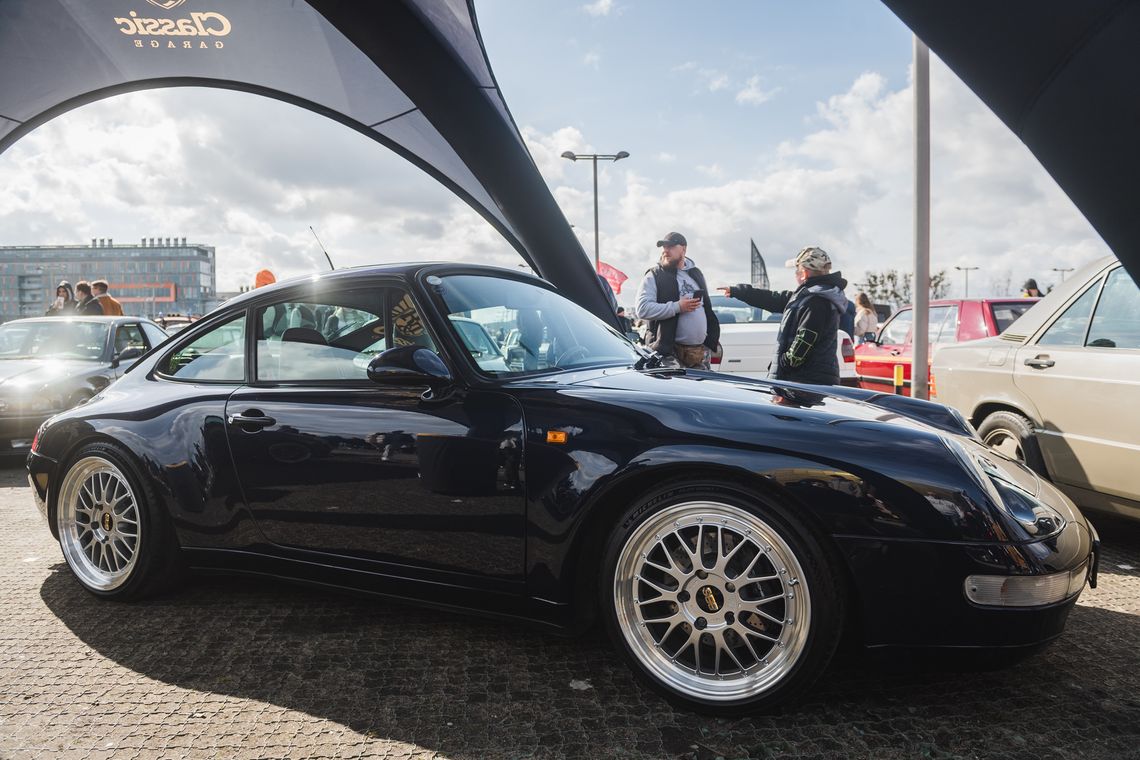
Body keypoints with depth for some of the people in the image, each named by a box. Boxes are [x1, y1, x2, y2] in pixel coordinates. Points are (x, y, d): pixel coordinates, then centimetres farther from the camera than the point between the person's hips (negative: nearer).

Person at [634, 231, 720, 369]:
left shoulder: (696, 274, 17)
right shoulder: (653, 277, -2)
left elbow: (707, 308, 25)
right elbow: (641, 309, -15)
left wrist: (711, 341, 18)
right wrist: (677, 307, -19)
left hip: (701, 351, 6)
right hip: (669, 352, -6)